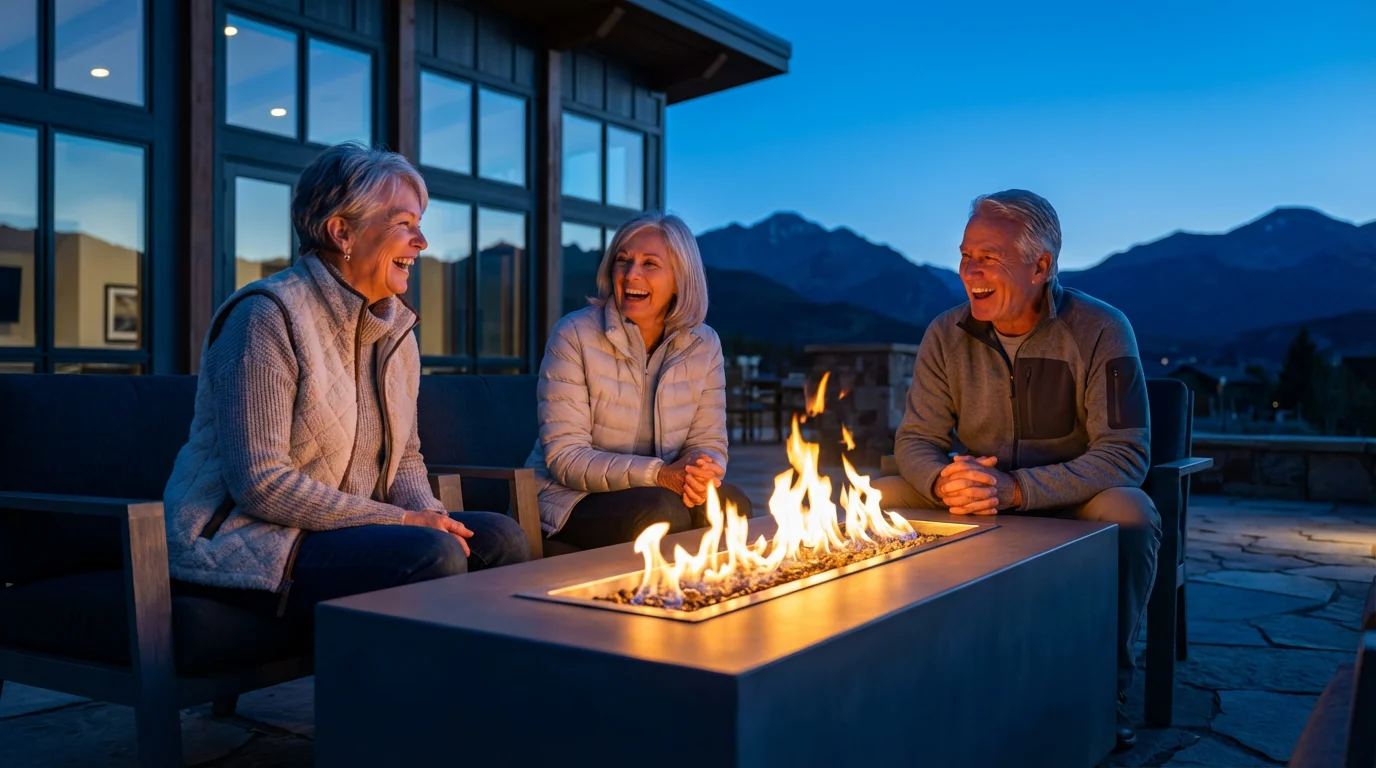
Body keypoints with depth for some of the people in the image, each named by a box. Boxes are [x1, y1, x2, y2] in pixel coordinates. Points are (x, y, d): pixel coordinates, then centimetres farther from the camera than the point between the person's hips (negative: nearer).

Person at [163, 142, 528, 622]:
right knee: (433, 556, -28)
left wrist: (429, 513, -7)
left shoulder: (396, 328, 10)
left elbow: (404, 457, 17)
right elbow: (259, 483, -21)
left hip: (343, 527, 8)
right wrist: (402, 521, -21)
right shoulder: (266, 316, -15)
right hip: (246, 542, -8)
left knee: (499, 537, -11)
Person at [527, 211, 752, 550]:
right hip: (570, 498, -4)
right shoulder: (574, 335, -12)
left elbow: (709, 441, 3)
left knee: (730, 504, -26)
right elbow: (564, 457, -17)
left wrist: (703, 472, -24)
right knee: (662, 511, -33)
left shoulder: (704, 344, 1)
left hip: (661, 490, 4)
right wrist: (660, 474, -29)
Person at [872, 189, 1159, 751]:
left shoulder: (1100, 330, -13)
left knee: (1129, 513, -35)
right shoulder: (946, 335, -3)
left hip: (1070, 505, -3)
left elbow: (1124, 454, -19)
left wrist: (1017, 489, -33)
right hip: (974, 508, 3)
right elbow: (916, 439, -1)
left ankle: (1107, 689, -15)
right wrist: (943, 479, -27)